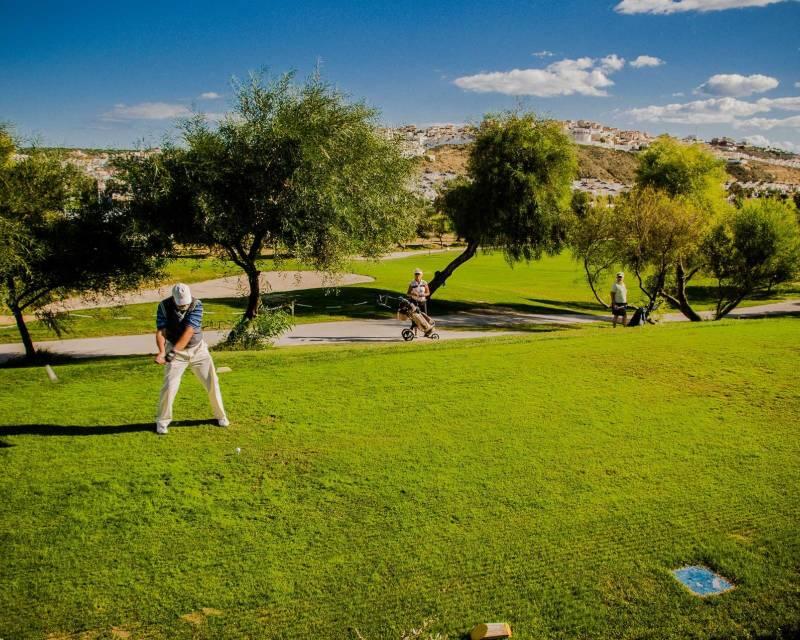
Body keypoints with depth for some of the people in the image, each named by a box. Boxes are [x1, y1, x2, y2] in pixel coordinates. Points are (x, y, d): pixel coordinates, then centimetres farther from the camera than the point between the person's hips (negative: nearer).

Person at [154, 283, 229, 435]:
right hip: (175, 350, -1)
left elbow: (189, 331, -26)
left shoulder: (197, 305, -17)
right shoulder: (164, 306, -14)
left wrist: (173, 351, -35)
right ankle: (162, 421, 10)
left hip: (198, 349, 1)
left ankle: (220, 415, 22)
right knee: (169, 386, -9)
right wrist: (162, 351, -37)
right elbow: (160, 331, -19)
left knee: (212, 383, 2)